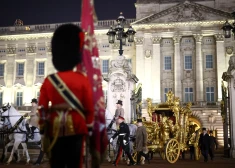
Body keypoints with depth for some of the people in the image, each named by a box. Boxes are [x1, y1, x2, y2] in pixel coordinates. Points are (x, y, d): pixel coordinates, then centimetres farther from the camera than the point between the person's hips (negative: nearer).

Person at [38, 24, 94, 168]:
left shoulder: (48, 81, -1)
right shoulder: (82, 80, -6)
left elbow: (42, 108, 1)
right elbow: (89, 107, -4)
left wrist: (43, 128, 11)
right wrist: (89, 127, 6)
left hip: (55, 128, 2)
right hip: (76, 128, -2)